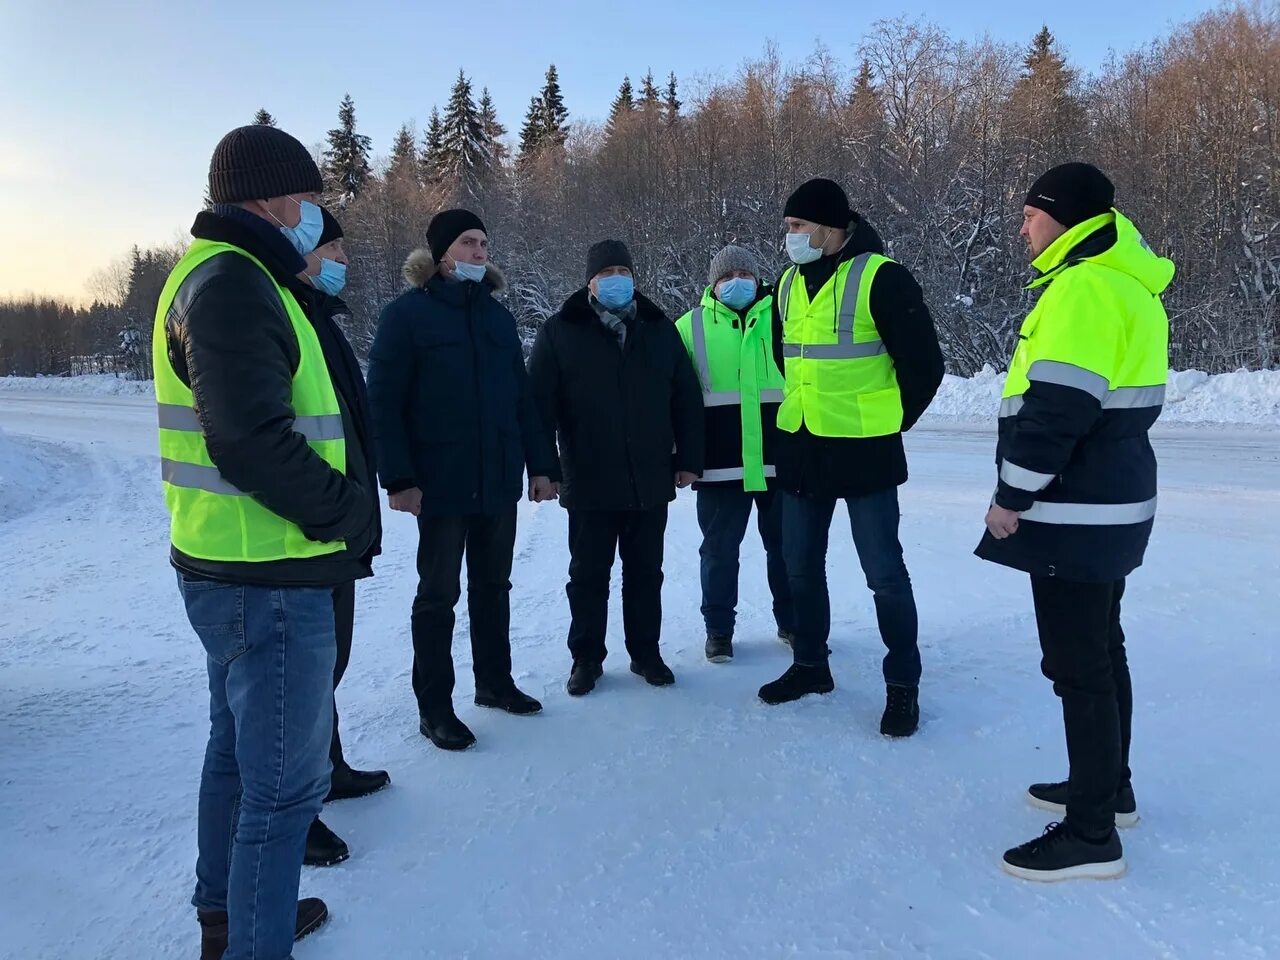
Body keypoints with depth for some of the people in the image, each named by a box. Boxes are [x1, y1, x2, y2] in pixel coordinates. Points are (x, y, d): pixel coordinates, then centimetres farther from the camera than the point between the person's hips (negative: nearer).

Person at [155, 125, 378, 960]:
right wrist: (345, 511, -14)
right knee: (286, 780, -1)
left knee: (239, 753, 23)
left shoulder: (222, 276, 17)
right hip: (270, 578, -11)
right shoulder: (235, 283, -16)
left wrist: (338, 505, 9)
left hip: (234, 570, 11)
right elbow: (253, 440, -26)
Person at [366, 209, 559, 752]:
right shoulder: (407, 314, -6)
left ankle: (494, 681, 31)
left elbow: (522, 397, 12)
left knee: (493, 586, 16)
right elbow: (383, 400, -10)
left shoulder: (497, 316, 12)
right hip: (441, 482, -5)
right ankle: (433, 706, 16)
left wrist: (541, 465, 8)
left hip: (499, 480, 6)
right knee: (439, 595, 4)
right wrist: (399, 478, -16)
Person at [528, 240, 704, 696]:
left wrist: (688, 458, 4)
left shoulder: (660, 330, 6)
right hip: (589, 485, -2)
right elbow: (540, 404, -4)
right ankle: (586, 658, 24)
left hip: (651, 482, 2)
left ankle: (645, 652, 28)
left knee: (645, 573, 13)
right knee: (589, 575, 9)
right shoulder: (560, 333, -2)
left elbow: (686, 399, 8)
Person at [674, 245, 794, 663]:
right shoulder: (691, 327, 4)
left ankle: (793, 621, 28)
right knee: (720, 549, 7)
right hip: (721, 463, -1)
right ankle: (718, 629, 20)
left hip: (780, 459, 1)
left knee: (786, 544, 12)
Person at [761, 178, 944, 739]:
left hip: (863, 452, -7)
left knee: (884, 572, 2)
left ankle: (903, 684, 18)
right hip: (799, 449, 7)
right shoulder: (789, 283, 8)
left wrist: (893, 419, 0)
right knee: (801, 566, 15)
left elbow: (923, 363, -11)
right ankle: (811, 665, 33)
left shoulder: (881, 278, -14)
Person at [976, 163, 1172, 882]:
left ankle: (1092, 834, 8)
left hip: (1075, 511, -11)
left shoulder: (1083, 286, -18)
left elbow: (1059, 406, -24)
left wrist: (1013, 496, -16)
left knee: (1078, 665, -3)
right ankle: (1110, 786, 35)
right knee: (1102, 650, 20)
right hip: (1115, 501, 11)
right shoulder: (1128, 284, 15)